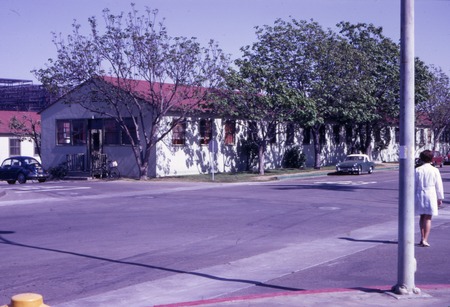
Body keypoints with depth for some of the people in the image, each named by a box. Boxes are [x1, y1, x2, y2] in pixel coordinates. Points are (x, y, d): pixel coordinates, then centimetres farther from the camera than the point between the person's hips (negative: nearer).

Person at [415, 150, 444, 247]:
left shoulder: (417, 170, -2)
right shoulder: (435, 170, -5)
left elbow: (414, 185, 1)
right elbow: (438, 185, 0)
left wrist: (413, 198, 9)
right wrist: (440, 198, 9)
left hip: (419, 195, 2)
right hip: (431, 195, -2)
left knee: (422, 217, 18)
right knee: (428, 218, 2)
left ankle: (422, 238, 16)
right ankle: (424, 240, -4)